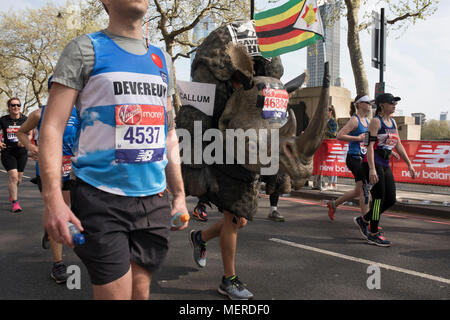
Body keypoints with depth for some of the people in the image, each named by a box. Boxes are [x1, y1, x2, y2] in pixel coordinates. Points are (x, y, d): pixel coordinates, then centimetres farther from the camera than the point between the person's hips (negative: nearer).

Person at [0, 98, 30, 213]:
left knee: (18, 178, 11)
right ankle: (14, 202, -8)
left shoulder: (25, 119, 0)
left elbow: (29, 134, 9)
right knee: (13, 176, -15)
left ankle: (12, 193, 42)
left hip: (22, 152, 2)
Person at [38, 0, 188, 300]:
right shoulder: (86, 49, 0)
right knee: (116, 294, -2)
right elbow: (52, 126, -6)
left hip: (155, 200, 5)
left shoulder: (163, 60, 16)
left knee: (141, 292, 11)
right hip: (102, 199, -4)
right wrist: (53, 199, -17)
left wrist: (179, 194, 14)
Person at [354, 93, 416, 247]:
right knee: (379, 198, -5)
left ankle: (363, 220, 23)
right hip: (373, 163, -8)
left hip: (385, 165, 9)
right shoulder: (376, 121, -9)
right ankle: (373, 234, 7)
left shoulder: (393, 122, 16)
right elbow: (370, 145, -17)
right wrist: (372, 169, -25)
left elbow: (398, 145, 20)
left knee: (391, 200, 8)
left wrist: (409, 164, 16)